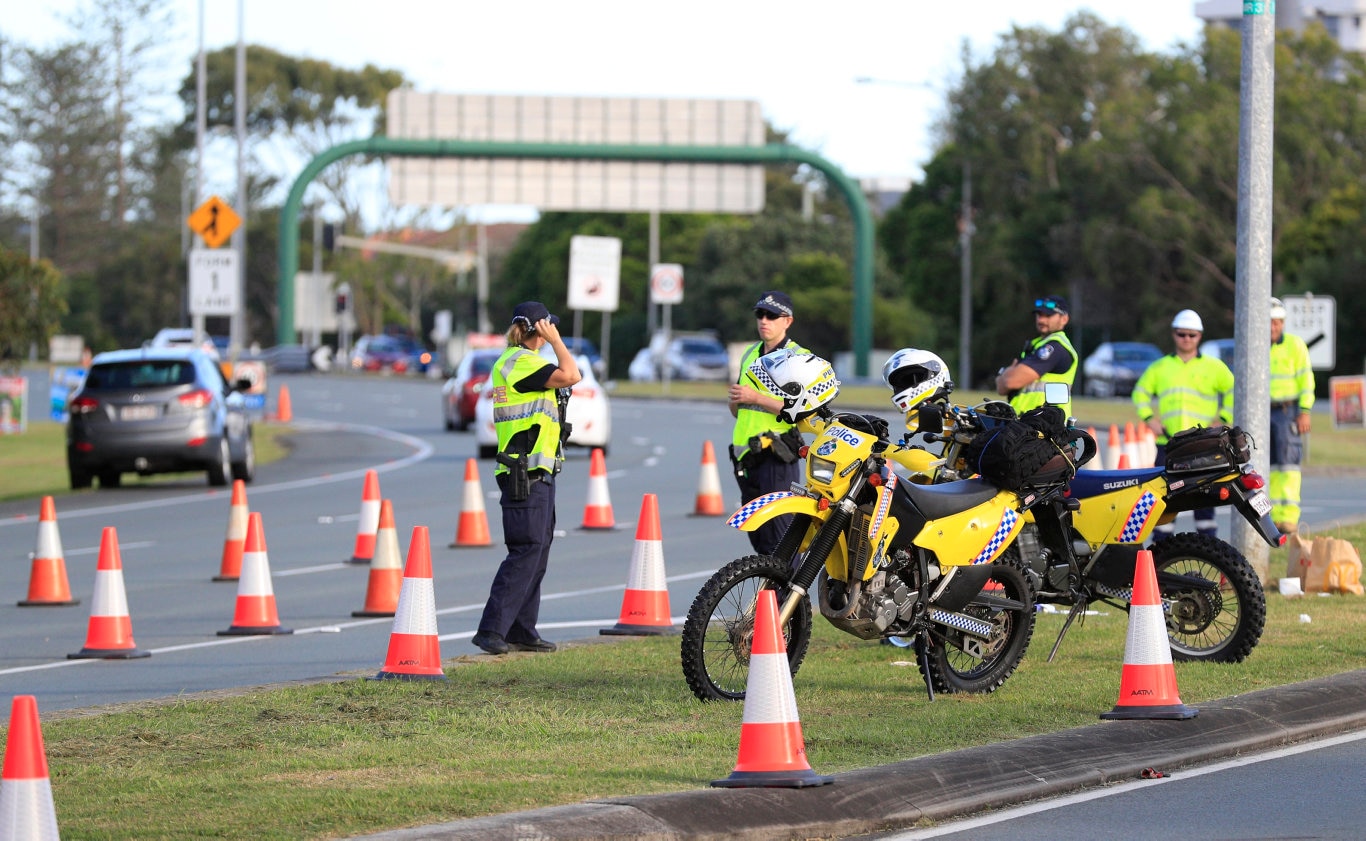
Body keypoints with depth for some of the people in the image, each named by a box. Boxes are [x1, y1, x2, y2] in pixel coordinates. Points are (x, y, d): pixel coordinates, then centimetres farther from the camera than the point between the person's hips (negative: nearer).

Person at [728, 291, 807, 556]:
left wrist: (756, 397, -20)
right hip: (746, 457, 8)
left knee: (778, 539, -12)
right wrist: (736, 398, -1)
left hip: (777, 457, -8)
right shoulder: (750, 355, 18)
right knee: (756, 536, 11)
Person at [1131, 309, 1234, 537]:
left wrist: (1223, 420, -2)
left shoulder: (1213, 367, 8)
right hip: (1168, 442, 2)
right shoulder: (1159, 368, 15)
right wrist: (1149, 418, 7)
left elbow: (1234, 392, 7)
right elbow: (1141, 392, 22)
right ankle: (1162, 539, 3)